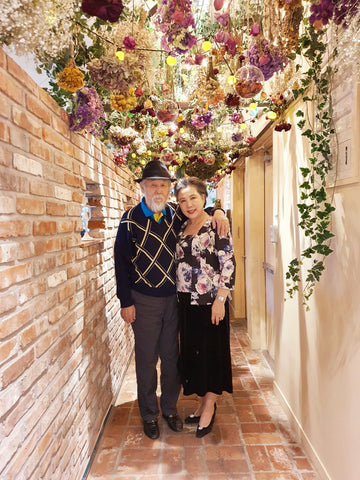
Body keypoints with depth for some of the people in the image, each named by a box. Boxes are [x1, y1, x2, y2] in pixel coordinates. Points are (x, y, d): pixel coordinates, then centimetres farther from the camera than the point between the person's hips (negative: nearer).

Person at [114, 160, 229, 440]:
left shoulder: (177, 214, 0)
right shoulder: (131, 219, -7)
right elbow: (121, 262, -5)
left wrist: (217, 212, -8)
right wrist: (125, 302, -8)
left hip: (174, 298, 3)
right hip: (143, 300, -2)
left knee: (171, 357, 15)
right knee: (146, 359, 9)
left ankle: (170, 408, 35)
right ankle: (149, 415, 29)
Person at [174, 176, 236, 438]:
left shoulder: (216, 225, -10)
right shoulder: (182, 228, 10)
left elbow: (229, 265, -14)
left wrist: (220, 300, -17)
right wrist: (179, 296, 11)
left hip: (210, 301, -7)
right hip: (187, 301, 7)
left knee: (211, 352, 6)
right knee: (192, 352, 14)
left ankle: (209, 407, 23)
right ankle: (204, 403, 32)